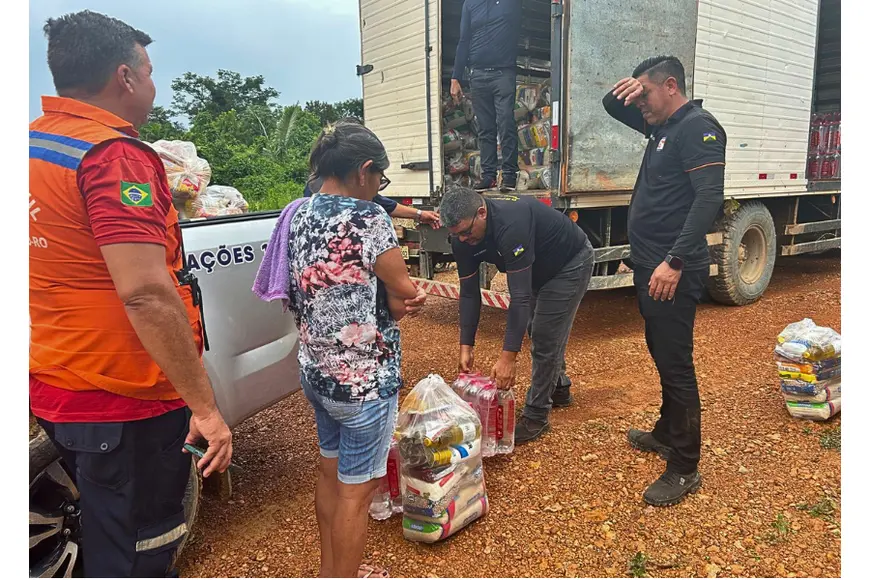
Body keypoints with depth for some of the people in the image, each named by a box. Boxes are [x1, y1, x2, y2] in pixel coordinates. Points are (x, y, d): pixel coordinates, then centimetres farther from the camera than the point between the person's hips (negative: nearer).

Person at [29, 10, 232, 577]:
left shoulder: (34, 141, 7)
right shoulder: (116, 155, -21)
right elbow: (146, 294, -29)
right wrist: (205, 406, -24)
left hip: (55, 389, 9)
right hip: (125, 403, -9)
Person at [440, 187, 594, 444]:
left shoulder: (511, 223, -41)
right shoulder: (462, 235, -18)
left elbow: (520, 294, -42)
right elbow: (469, 292, -12)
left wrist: (508, 356, -42)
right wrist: (465, 346, -16)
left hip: (571, 262, -8)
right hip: (540, 268, 8)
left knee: (545, 337, -9)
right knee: (538, 330, 19)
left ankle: (536, 416, 3)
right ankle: (559, 389, 41)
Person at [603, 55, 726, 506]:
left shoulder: (697, 126, -12)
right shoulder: (662, 126, 16)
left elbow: (709, 197, -22)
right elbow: (612, 108, 29)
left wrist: (675, 261, -27)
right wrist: (623, 91, 5)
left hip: (672, 271, -10)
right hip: (649, 265, 10)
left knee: (676, 366, -3)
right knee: (662, 356, 20)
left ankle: (684, 469, 8)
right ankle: (666, 434, 37)